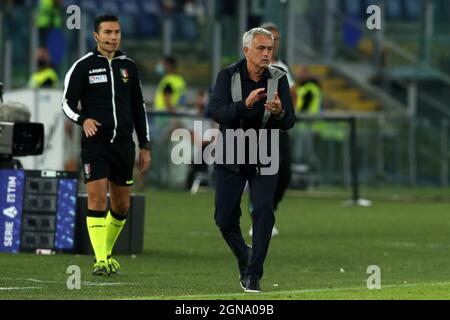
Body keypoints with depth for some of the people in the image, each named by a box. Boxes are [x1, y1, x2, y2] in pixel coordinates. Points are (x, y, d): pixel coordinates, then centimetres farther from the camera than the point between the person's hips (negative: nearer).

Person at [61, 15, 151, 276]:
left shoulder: (128, 66, 12)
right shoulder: (83, 66, 0)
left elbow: (139, 107, 16)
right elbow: (68, 102, 1)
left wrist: (145, 146, 13)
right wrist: (83, 120, -19)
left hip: (124, 144, 4)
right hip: (95, 143, -4)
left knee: (122, 205, 7)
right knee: (97, 198, -14)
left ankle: (107, 253, 25)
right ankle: (100, 260, -12)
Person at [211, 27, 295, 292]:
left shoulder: (278, 79, -6)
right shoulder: (228, 76, -10)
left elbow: (289, 122, -13)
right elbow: (217, 112, -23)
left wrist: (279, 113, -36)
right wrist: (245, 104, -39)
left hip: (264, 157, 0)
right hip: (231, 157, 0)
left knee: (264, 211, -14)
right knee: (225, 218, 3)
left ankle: (254, 274, -7)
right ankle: (244, 256, 32)